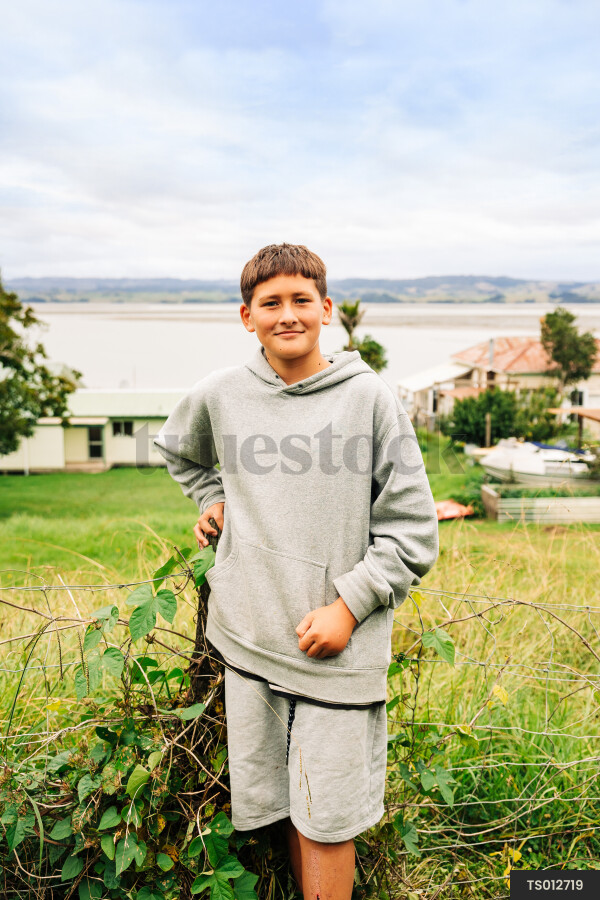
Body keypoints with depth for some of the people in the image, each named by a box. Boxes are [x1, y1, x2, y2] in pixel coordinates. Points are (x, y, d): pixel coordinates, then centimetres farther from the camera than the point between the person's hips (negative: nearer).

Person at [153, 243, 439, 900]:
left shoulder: (371, 397, -5)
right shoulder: (218, 394, 2)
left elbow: (412, 529, -3)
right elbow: (178, 449, 26)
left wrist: (349, 606, -10)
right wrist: (212, 498, 11)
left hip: (340, 645, -3)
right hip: (249, 638, 3)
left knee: (326, 822, 6)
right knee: (278, 803, 17)